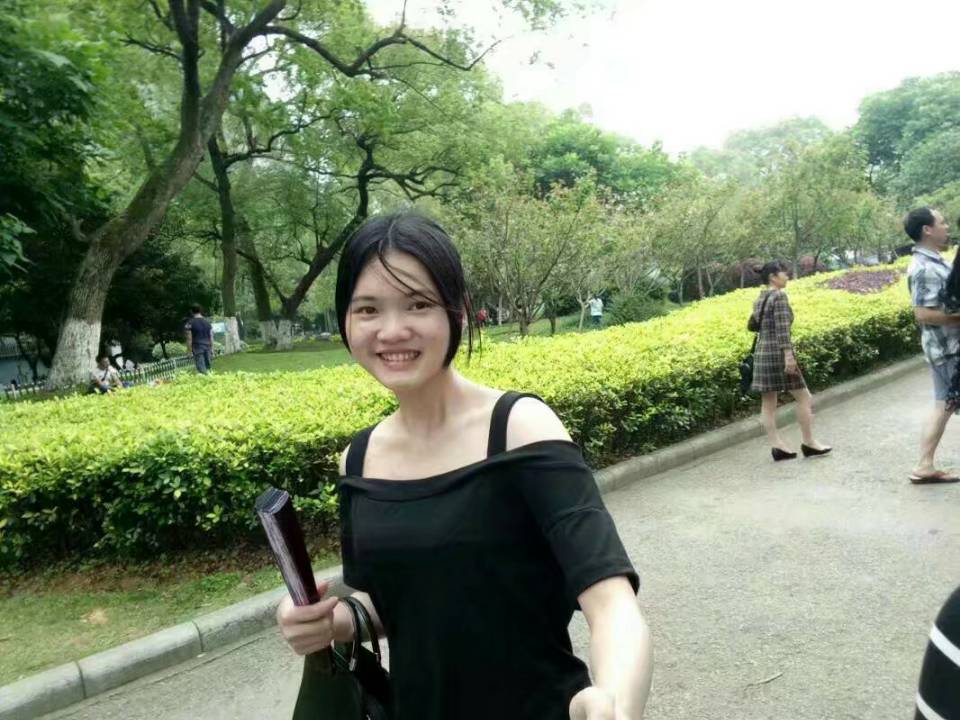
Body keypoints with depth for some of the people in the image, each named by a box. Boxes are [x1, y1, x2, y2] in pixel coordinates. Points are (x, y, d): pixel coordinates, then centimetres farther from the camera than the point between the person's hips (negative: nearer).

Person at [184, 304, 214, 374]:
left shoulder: (190, 323, -6)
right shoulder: (207, 321, 7)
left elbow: (189, 338, -7)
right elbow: (211, 336, 8)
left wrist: (189, 349, 0)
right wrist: (212, 348, 15)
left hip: (197, 347, -4)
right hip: (207, 346, 4)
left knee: (201, 369, -4)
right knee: (208, 367, 12)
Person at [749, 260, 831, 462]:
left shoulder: (759, 299, 14)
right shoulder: (779, 296, -11)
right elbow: (782, 328, -20)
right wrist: (788, 356, -24)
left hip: (761, 353, 9)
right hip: (777, 352, -8)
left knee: (768, 401, 5)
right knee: (804, 398, 4)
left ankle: (777, 446, 7)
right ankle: (808, 443, 10)